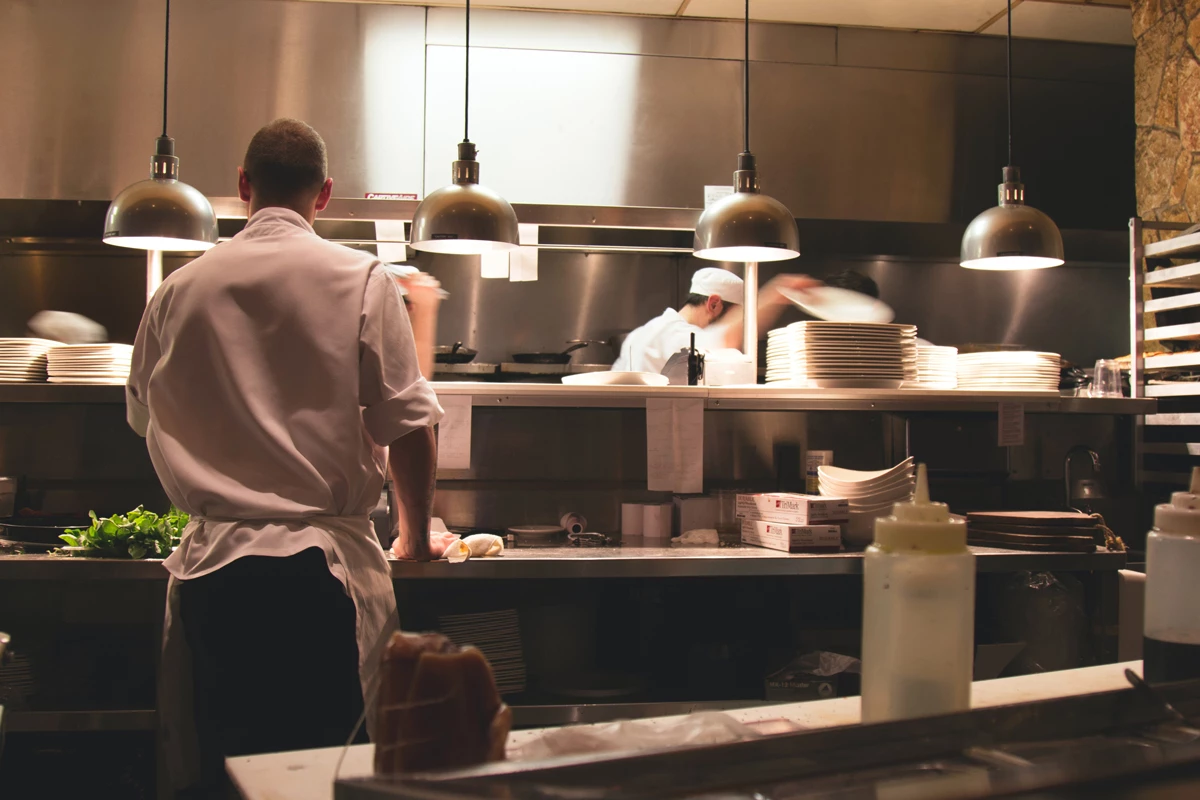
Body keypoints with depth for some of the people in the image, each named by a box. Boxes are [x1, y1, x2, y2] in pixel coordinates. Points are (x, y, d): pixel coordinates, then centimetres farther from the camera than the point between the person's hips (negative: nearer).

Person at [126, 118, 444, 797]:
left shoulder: (180, 290, 6)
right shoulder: (360, 279, -4)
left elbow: (145, 418, 20)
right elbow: (408, 427, -6)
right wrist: (418, 538, 8)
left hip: (211, 567, 3)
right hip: (320, 566, -3)